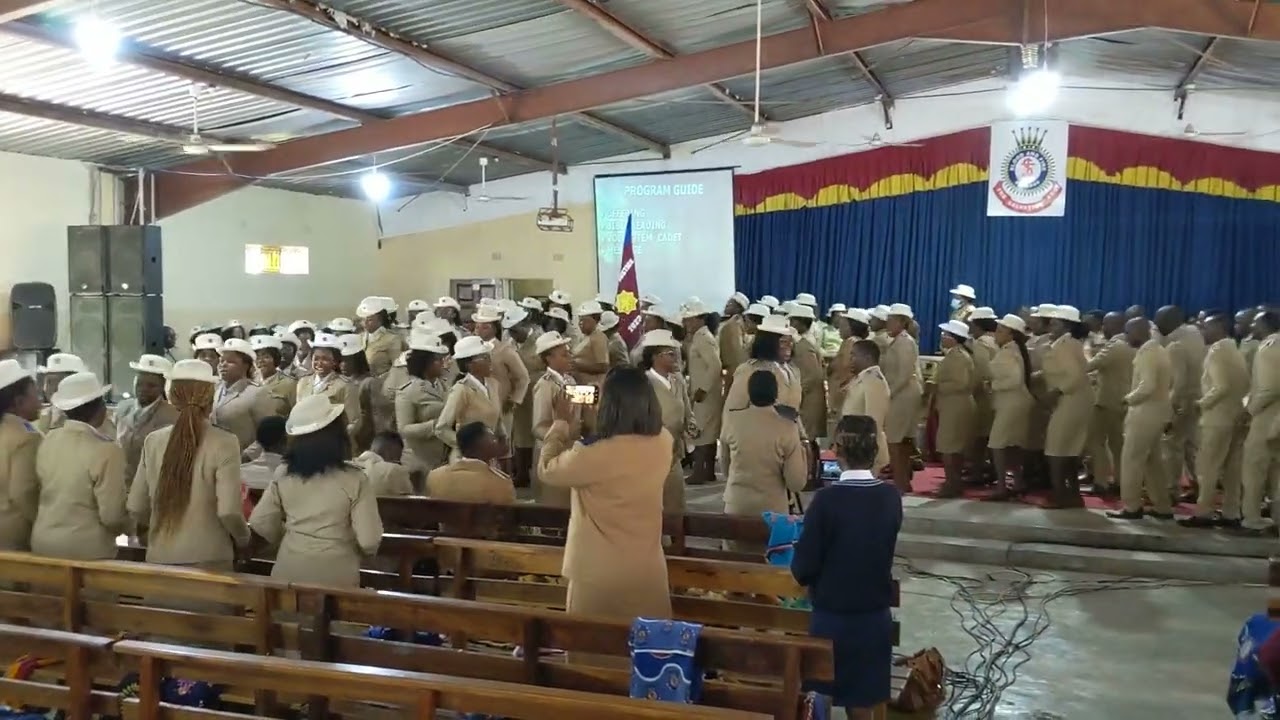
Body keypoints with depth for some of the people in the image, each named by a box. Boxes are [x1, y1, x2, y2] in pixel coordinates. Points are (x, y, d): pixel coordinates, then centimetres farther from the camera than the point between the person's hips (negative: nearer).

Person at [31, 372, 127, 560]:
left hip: (43, 543, 6)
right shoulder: (107, 451, -18)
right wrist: (128, 526, 5)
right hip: (87, 549, -6)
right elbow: (112, 516, -16)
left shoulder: (48, 441, 0)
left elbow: (40, 494, 11)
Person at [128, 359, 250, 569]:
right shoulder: (224, 443, -12)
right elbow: (228, 511, -17)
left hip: (159, 557, 4)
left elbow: (135, 508, 4)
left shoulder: (153, 441, 0)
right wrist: (243, 540, 2)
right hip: (208, 558, -3)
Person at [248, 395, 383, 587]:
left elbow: (260, 523, 6)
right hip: (336, 576, -3)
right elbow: (369, 540, -14)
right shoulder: (353, 479, -13)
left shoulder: (283, 476, -2)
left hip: (288, 573, 3)